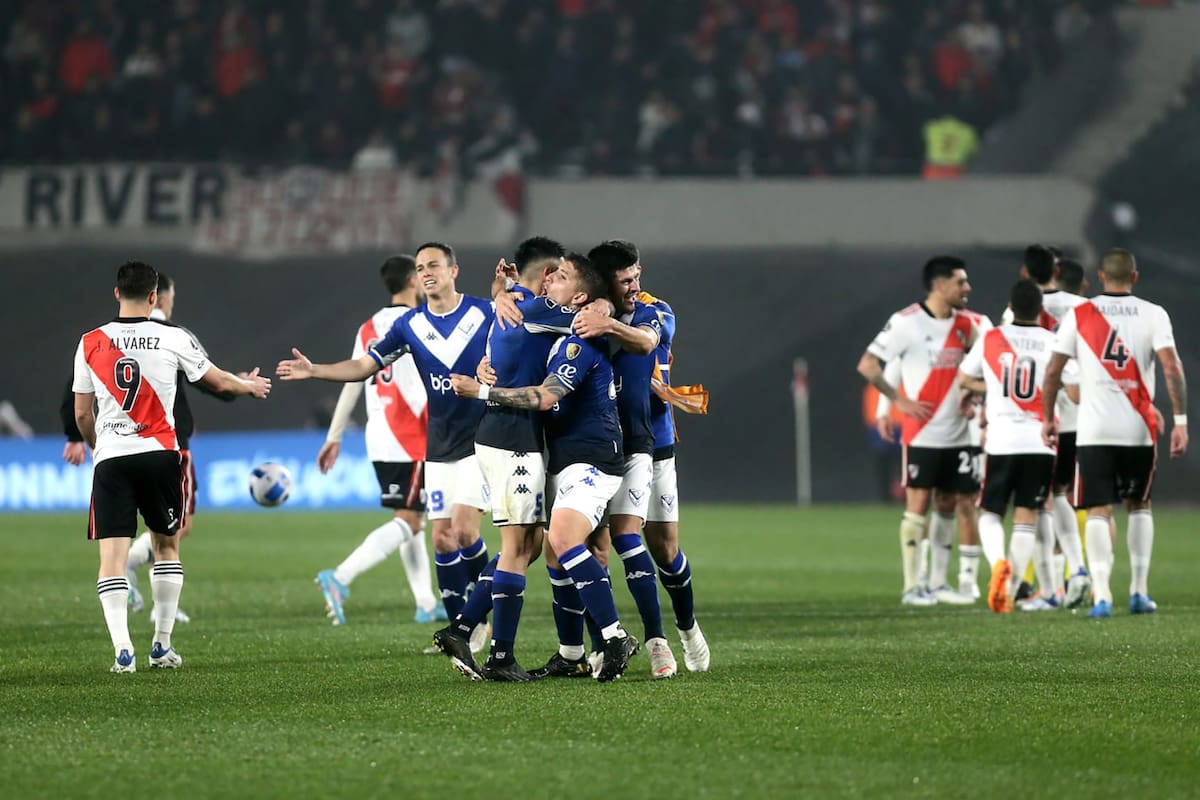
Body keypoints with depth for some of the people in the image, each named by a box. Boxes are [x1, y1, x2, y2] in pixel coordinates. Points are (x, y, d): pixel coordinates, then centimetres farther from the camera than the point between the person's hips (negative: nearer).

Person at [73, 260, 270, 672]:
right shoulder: (173, 338, 0)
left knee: (112, 554, -3)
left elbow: (81, 413, 9)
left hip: (110, 457, 0)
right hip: (159, 454, 0)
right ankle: (162, 646, 15)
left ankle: (122, 649, -15)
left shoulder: (90, 343, 3)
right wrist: (250, 385, 34)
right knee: (166, 545, 16)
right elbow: (220, 382, 13)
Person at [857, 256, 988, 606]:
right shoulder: (907, 322, -9)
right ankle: (912, 586, 2)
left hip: (960, 435, 5)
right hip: (922, 432, -5)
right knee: (917, 505, -4)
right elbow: (867, 365, -9)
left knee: (965, 506, 1)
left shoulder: (965, 325, 8)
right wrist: (899, 400, -12)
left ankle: (966, 583, 7)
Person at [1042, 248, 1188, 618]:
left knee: (1099, 511, 1)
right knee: (1139, 506, 19)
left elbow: (1053, 371, 2)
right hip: (1139, 430, 1)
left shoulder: (1079, 315, 1)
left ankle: (1102, 595, -14)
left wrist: (1048, 418, 15)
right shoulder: (1153, 314, 0)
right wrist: (1180, 421, -8)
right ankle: (1139, 592, 17)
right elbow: (1172, 368, -10)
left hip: (1094, 431, -1)